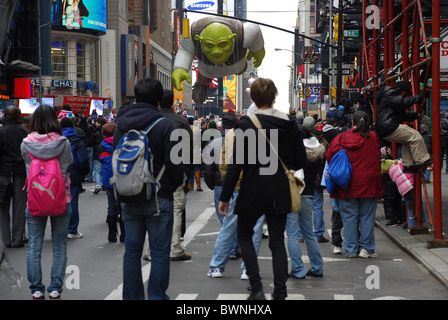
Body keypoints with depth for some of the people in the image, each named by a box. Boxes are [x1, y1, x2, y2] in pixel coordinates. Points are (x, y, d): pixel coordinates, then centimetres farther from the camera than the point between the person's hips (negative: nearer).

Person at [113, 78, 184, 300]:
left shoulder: (122, 125, 6)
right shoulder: (165, 126, -11)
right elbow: (174, 163, -12)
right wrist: (174, 185, 6)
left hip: (129, 199, 5)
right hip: (158, 198, -5)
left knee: (132, 250, 13)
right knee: (159, 252, 3)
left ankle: (132, 296, 18)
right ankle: (157, 296, 5)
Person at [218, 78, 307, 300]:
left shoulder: (245, 124, -12)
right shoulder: (290, 124, 0)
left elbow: (236, 164, -13)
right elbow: (301, 161, 4)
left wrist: (225, 196, -7)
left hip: (253, 191, -3)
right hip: (280, 193, 3)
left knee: (244, 234, 15)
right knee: (277, 241, 11)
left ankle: (256, 287, 3)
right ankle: (280, 292, 7)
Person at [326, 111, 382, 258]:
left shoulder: (342, 138, -4)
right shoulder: (374, 137, -2)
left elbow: (329, 156, -2)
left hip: (348, 184, 0)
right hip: (368, 183, 0)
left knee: (349, 217, 6)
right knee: (367, 217, 7)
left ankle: (351, 249, 9)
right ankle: (366, 248, 8)